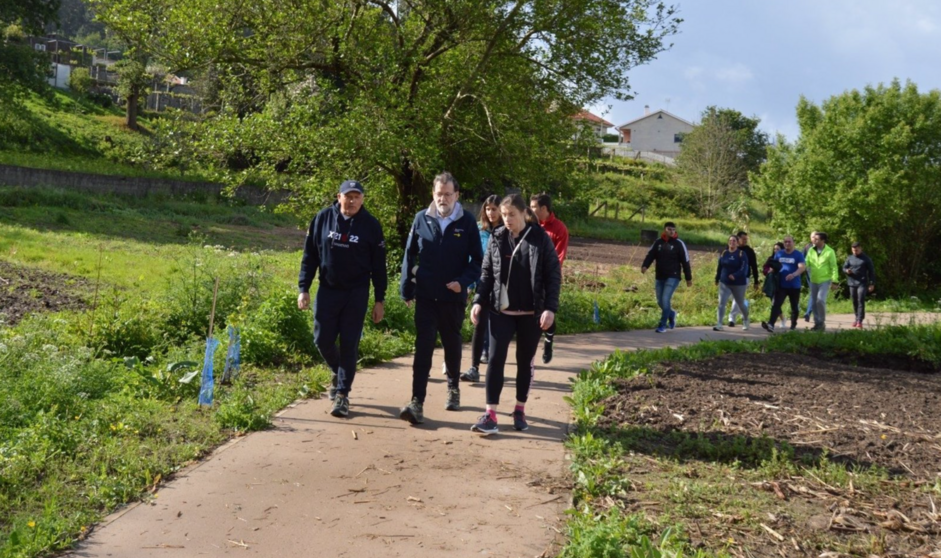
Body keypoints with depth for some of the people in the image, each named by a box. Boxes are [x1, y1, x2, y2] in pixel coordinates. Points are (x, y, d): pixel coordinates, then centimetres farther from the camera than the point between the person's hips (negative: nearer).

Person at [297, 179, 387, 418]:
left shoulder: (371, 225, -4)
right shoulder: (323, 218, -1)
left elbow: (378, 265, 1)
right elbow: (310, 255, 5)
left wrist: (380, 300, -1)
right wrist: (303, 288, 1)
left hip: (357, 293, -2)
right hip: (327, 290, 2)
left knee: (349, 344, -1)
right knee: (323, 340, 4)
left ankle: (342, 394, 7)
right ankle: (337, 372, 35)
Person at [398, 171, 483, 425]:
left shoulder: (467, 222, -5)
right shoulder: (422, 219, -1)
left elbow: (477, 260, -1)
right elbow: (409, 255, 5)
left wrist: (463, 282, -17)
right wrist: (406, 289, 3)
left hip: (454, 297, 0)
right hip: (425, 296, 0)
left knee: (452, 344, 16)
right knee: (423, 347, -6)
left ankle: (453, 389, 37)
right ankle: (417, 403, -8)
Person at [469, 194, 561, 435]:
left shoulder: (541, 239, -5)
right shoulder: (497, 238, 2)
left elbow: (553, 276, -5)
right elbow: (487, 273, 7)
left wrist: (550, 308, -13)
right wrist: (479, 301, -4)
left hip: (531, 313, -1)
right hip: (501, 311, 2)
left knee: (525, 361, 11)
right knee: (495, 359, -4)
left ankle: (520, 409, 25)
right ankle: (490, 414, -1)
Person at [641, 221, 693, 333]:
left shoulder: (678, 244, -4)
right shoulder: (658, 242, 6)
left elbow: (685, 261, -1)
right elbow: (650, 255, 0)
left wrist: (688, 278, -1)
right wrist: (645, 266, -21)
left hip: (673, 277, -5)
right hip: (659, 277, 5)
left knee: (665, 299, -15)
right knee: (660, 302, 9)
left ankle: (662, 325, -5)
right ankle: (671, 314, 39)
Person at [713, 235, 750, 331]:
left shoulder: (741, 254, -9)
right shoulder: (724, 254, 5)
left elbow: (744, 268, -20)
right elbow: (719, 267, 14)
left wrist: (735, 276, -34)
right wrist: (717, 279, 19)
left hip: (739, 284, -3)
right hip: (724, 283, 3)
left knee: (741, 304, 13)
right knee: (721, 303, -10)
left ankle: (745, 321, 37)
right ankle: (719, 324, -9)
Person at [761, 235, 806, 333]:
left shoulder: (798, 255, -3)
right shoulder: (778, 254, 9)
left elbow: (802, 267, -16)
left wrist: (794, 274, -35)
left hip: (794, 286, -1)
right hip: (781, 285, 2)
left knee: (795, 307, 12)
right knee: (776, 305, -15)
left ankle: (793, 326, 30)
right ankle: (771, 324, -28)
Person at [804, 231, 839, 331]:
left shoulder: (829, 252, -8)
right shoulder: (811, 250, 4)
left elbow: (834, 267, -7)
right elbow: (806, 264, 5)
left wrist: (834, 280, -12)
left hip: (825, 280, -5)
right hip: (813, 281, 5)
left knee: (820, 300, -19)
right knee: (814, 302, 8)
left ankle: (822, 322, -6)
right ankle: (817, 323, 19)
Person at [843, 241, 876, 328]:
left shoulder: (866, 259, 1)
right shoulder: (850, 258, 10)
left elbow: (871, 271, 3)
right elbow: (844, 267, 15)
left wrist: (872, 283, -1)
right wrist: (847, 271, -10)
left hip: (862, 283, -4)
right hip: (852, 283, 4)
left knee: (861, 301, -12)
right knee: (854, 302, 10)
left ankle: (859, 321, -16)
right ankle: (857, 318, 23)